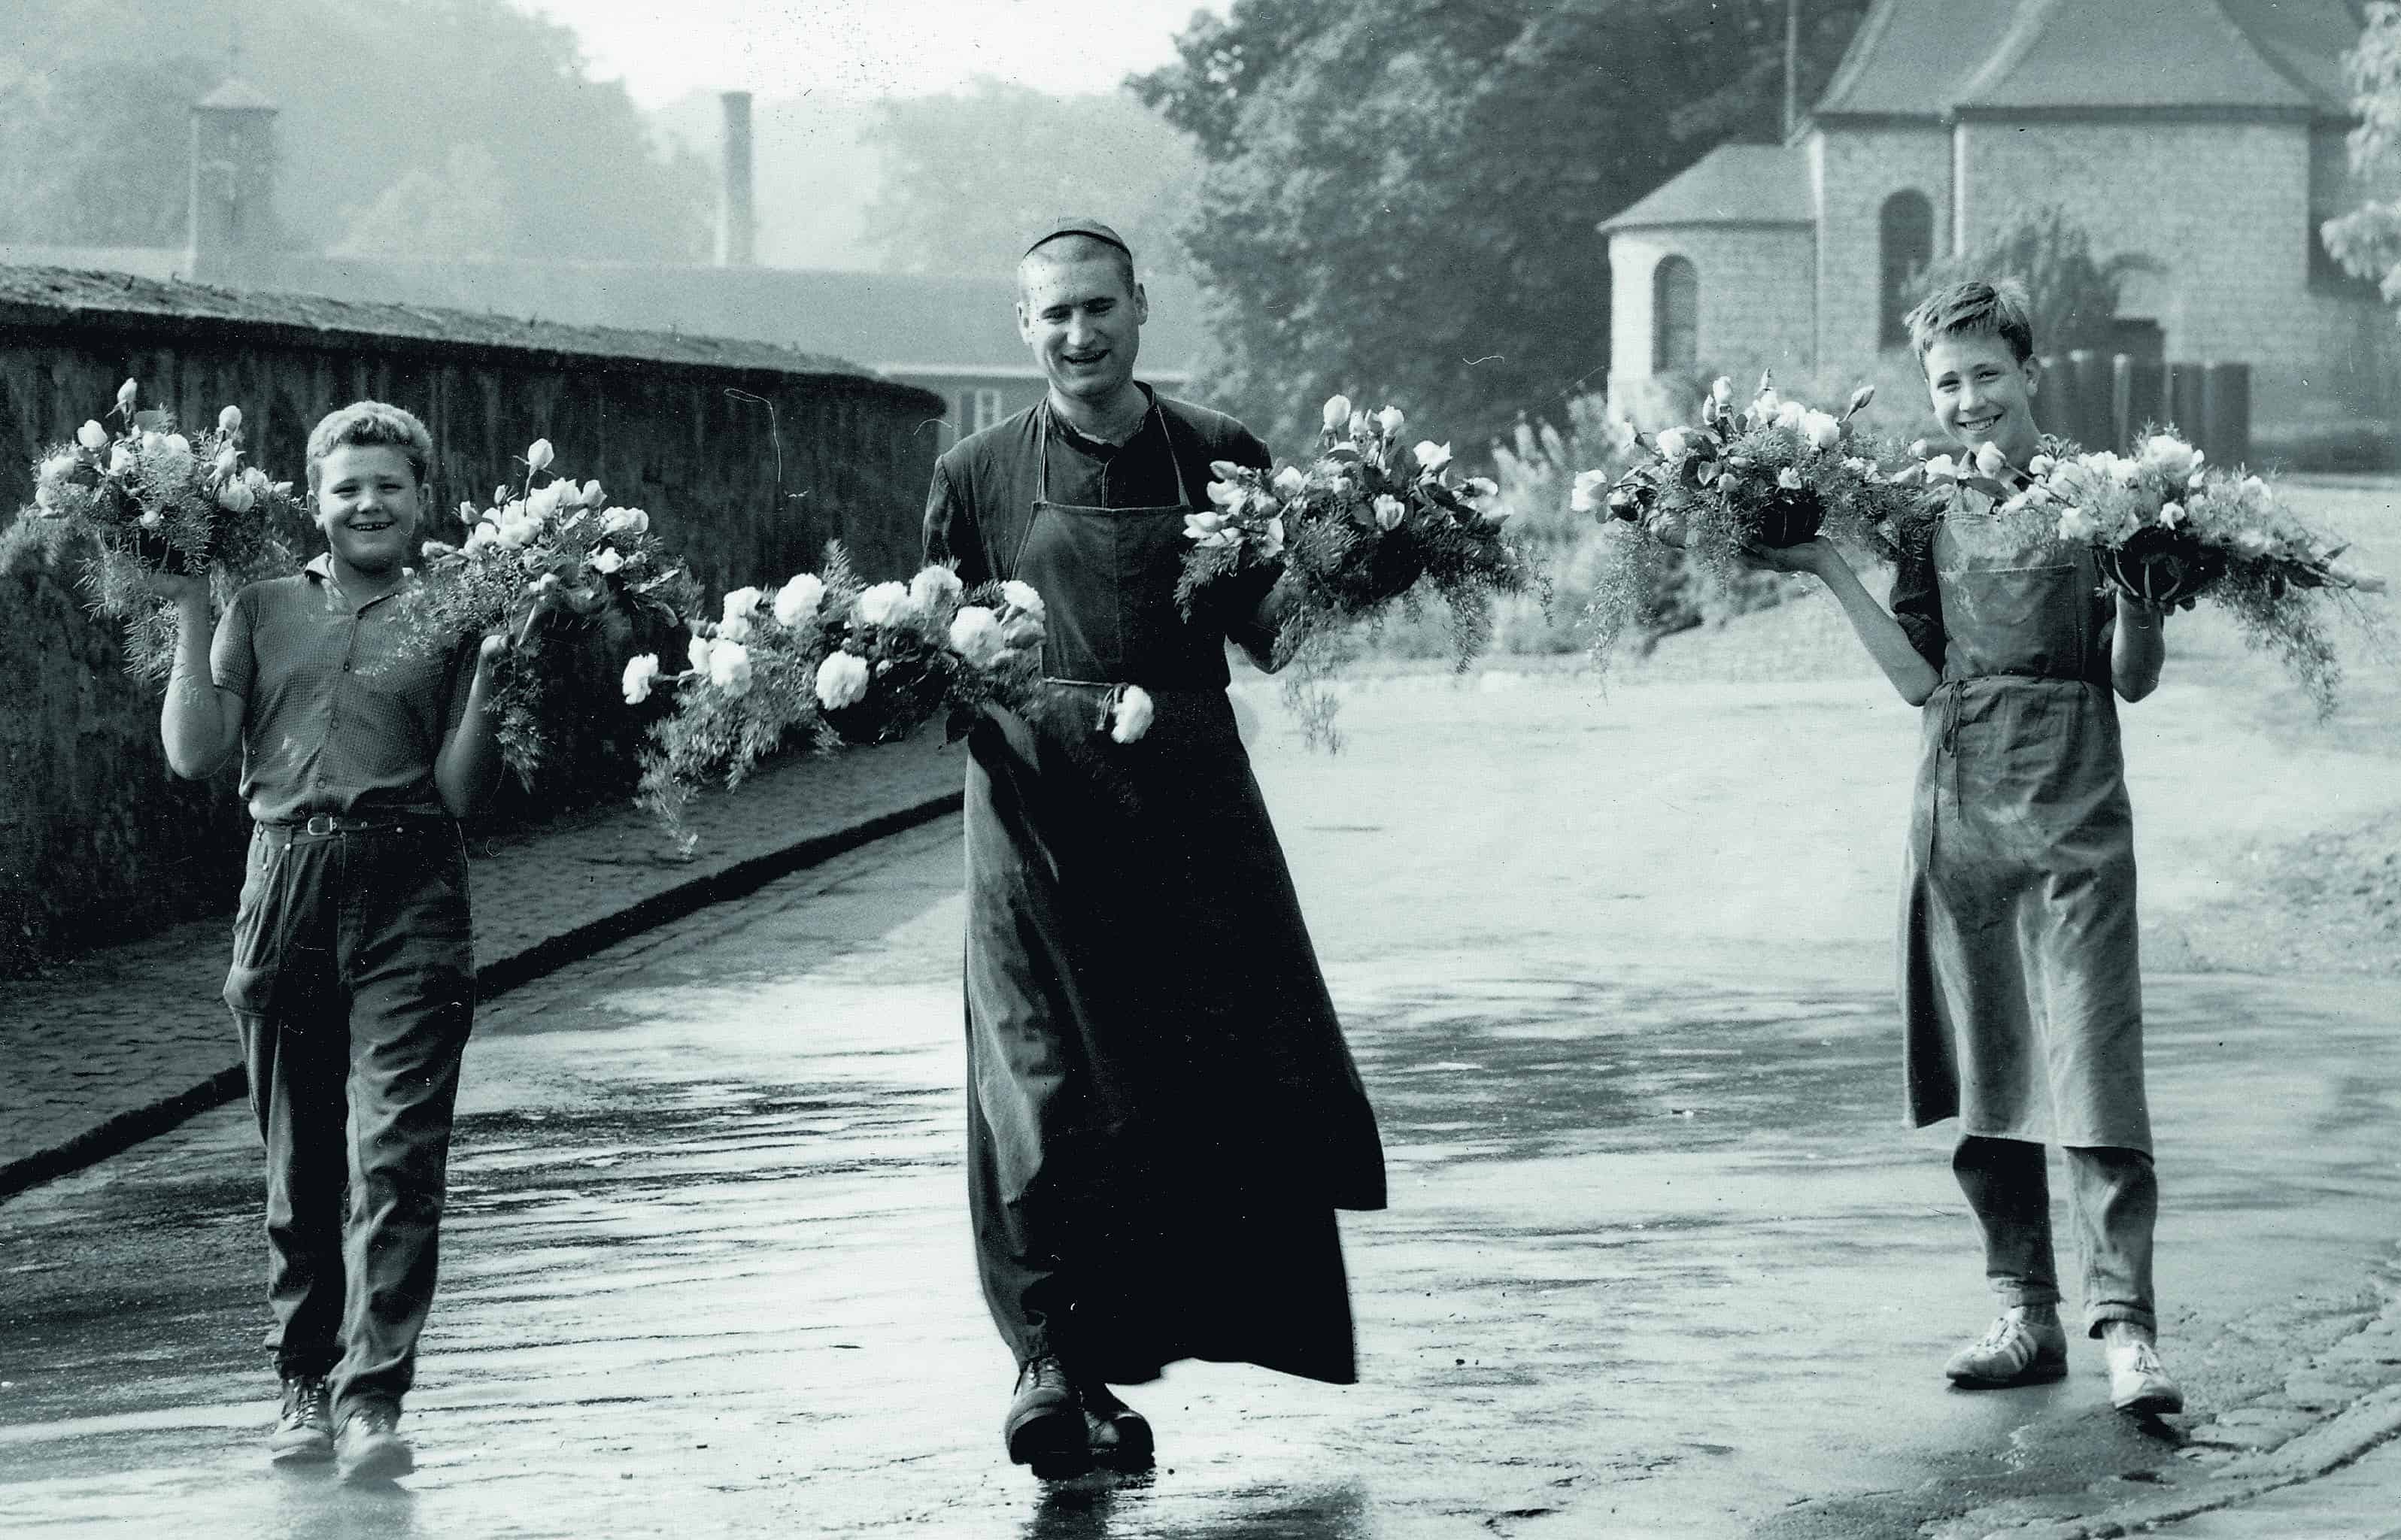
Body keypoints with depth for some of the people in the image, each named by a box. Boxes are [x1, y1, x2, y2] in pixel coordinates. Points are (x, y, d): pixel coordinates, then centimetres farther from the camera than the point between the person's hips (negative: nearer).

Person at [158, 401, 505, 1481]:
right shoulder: (262, 607, 13)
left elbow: (460, 789, 3)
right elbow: (194, 754, 6)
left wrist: (491, 672, -8)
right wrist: (192, 622, 2)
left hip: (410, 901, -2)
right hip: (286, 889, 2)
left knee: (396, 1153, -12)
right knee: (299, 1159, 9)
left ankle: (372, 1400, -15)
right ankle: (306, 1383, 21)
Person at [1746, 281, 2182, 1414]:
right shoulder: (1928, 517, 12)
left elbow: (2133, 681, -1)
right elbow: (1919, 681, 5)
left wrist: (2138, 589, -19)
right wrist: (1831, 573, 1)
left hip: (2073, 821, -5)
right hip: (1959, 818, 5)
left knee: (2093, 1069, -11)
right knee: (1981, 1081, 7)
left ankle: (2126, 1324, -12)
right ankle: (2025, 1315, 15)